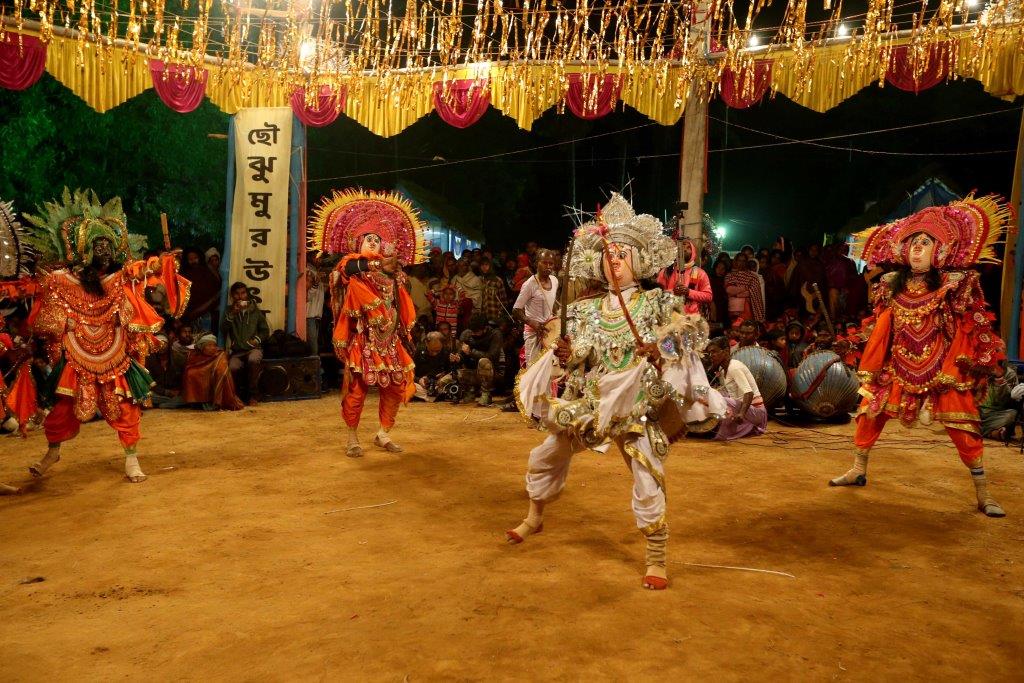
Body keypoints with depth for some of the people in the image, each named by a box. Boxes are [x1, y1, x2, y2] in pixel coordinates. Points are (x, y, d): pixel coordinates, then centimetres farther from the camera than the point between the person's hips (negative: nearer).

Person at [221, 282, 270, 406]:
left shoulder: (255, 311, 11)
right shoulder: (229, 311, 14)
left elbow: (265, 330, 14)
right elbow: (223, 329, -1)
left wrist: (257, 339, -6)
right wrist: (232, 314, -12)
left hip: (254, 348, -1)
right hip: (236, 351, 1)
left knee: (253, 360, -38)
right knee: (232, 367, -33)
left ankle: (253, 395, -21)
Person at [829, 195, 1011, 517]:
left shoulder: (958, 283, -4)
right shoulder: (892, 285, 6)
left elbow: (970, 330, -5)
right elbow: (879, 330, 7)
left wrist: (964, 369, -11)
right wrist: (870, 369, 6)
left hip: (943, 368, -4)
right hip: (897, 367, 4)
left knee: (961, 425, -6)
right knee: (870, 410, 5)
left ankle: (983, 493, 5)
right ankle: (858, 471, 22)